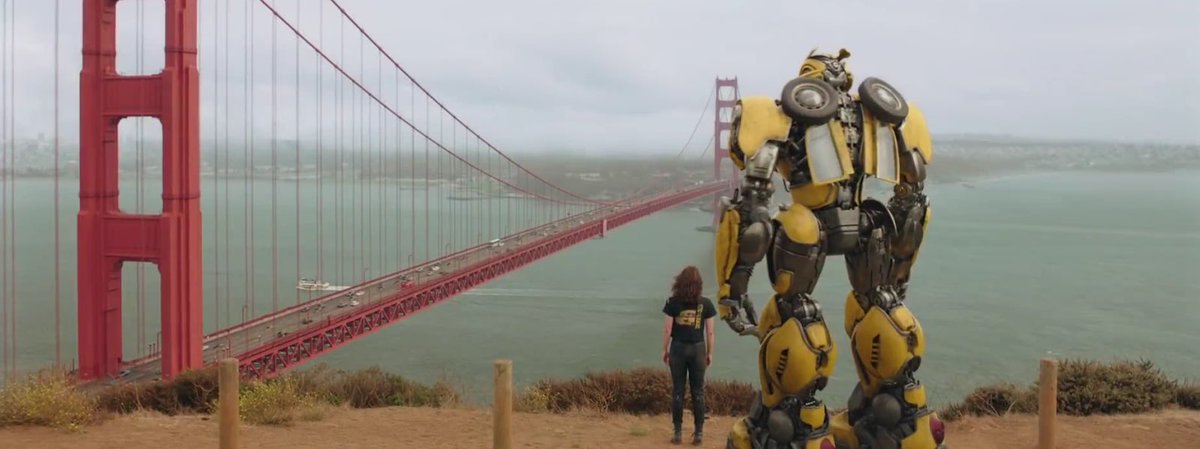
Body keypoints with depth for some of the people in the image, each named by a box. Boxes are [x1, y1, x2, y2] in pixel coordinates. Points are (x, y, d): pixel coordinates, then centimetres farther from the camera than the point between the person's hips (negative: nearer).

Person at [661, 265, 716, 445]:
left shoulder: (673, 302, -7)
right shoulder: (705, 304, -5)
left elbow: (667, 329, -5)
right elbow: (710, 332, -1)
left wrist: (664, 350, 7)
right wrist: (709, 353, 10)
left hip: (678, 348, -1)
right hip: (698, 349, 1)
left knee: (677, 390, 7)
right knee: (698, 391, 8)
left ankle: (678, 431, 9)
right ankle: (699, 432, 10)